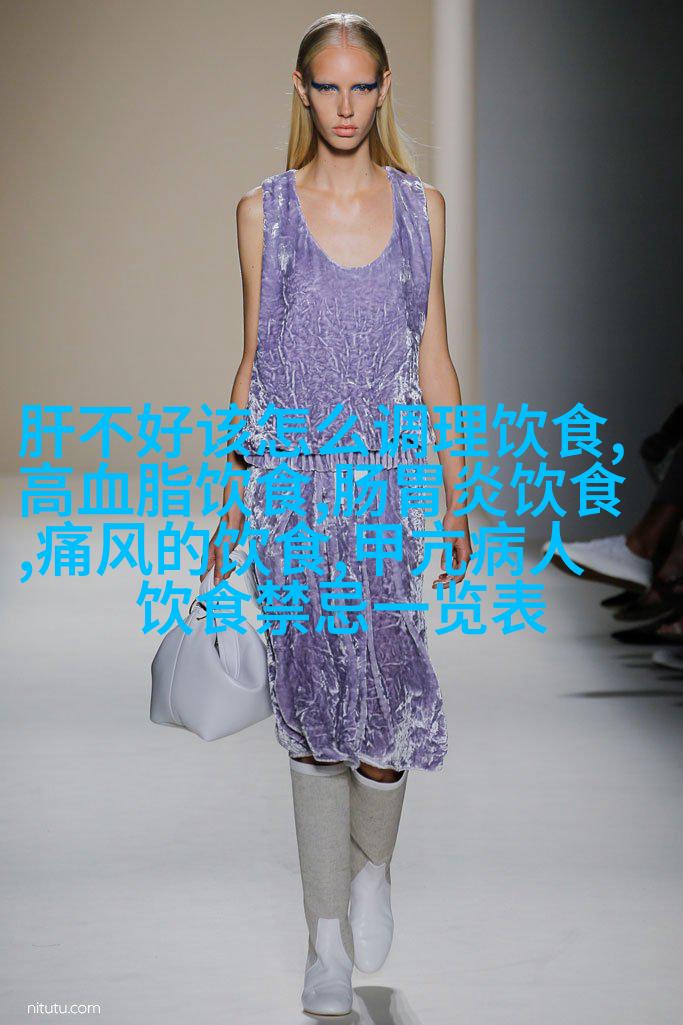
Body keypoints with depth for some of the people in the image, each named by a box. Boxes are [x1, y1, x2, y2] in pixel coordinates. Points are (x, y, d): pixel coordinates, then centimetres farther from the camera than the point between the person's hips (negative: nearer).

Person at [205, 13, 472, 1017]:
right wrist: (232, 509, 7)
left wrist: (455, 501, 7)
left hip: (389, 481, 0)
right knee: (313, 709, 3)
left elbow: (434, 359, 9)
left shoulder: (422, 206, 6)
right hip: (290, 481, 0)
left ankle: (372, 867, 24)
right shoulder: (263, 210, 4)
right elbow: (254, 363, 8)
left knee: (387, 704, -7)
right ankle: (328, 937, 13)